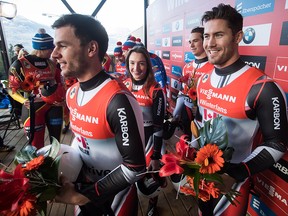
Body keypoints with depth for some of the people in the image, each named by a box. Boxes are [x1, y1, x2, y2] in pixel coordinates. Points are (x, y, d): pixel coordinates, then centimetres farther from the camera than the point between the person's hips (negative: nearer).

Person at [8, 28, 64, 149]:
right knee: (37, 147, 4)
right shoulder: (20, 64, -9)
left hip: (54, 107, 5)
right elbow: (12, 89, -5)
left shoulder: (52, 63, 7)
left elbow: (59, 82, 16)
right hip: (33, 109, -4)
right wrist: (24, 101, -22)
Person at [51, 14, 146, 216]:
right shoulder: (71, 94, -4)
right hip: (82, 184, 6)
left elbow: (135, 168, -26)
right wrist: (65, 173, -1)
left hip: (114, 194, -6)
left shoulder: (118, 100, -30)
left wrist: (81, 196, -20)